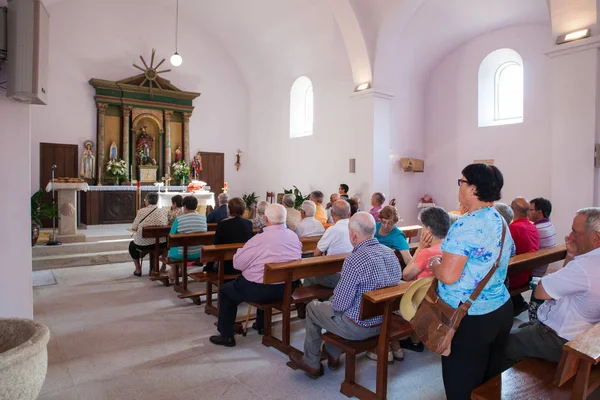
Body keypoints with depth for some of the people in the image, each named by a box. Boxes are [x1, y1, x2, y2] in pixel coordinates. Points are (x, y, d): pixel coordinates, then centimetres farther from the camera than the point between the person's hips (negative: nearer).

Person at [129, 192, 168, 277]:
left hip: (143, 244, -2)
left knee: (132, 244, 31)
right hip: (161, 244, 2)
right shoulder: (162, 211, 0)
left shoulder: (141, 211, -7)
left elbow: (134, 228, -3)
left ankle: (138, 269, 29)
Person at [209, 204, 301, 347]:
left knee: (225, 290, 18)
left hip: (262, 289, -6)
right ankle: (261, 324, 48)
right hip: (287, 288, 6)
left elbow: (237, 263, -14)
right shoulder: (294, 237, -3)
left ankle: (226, 336, 23)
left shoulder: (260, 239, -20)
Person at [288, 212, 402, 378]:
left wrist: (334, 298, 0)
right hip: (383, 323, 8)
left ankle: (311, 364, 33)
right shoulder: (391, 253, -4)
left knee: (312, 308, 17)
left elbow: (340, 304, -24)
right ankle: (332, 356, 41)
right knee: (332, 303, 30)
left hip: (358, 327, -8)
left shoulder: (355, 260, -29)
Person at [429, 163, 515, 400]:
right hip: (500, 310, 9)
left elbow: (448, 275, -27)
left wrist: (434, 264, -6)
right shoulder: (501, 222, 7)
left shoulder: (467, 224, -23)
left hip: (470, 318, -9)